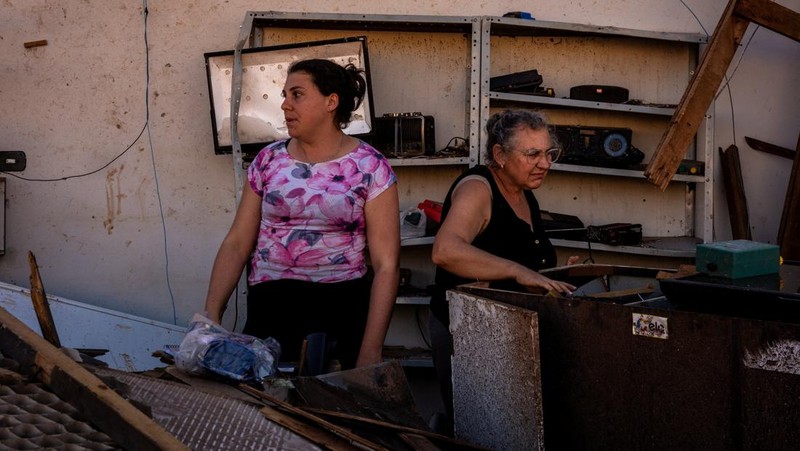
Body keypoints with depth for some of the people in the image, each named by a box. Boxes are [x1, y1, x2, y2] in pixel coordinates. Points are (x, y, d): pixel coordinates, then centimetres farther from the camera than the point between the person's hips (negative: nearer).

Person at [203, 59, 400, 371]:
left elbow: (386, 264, -6)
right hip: (269, 308, 3)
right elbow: (236, 243, 8)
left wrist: (370, 351, -11)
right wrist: (211, 315, -4)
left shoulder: (370, 168, -3)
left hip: (343, 310, -2)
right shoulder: (268, 161, 7)